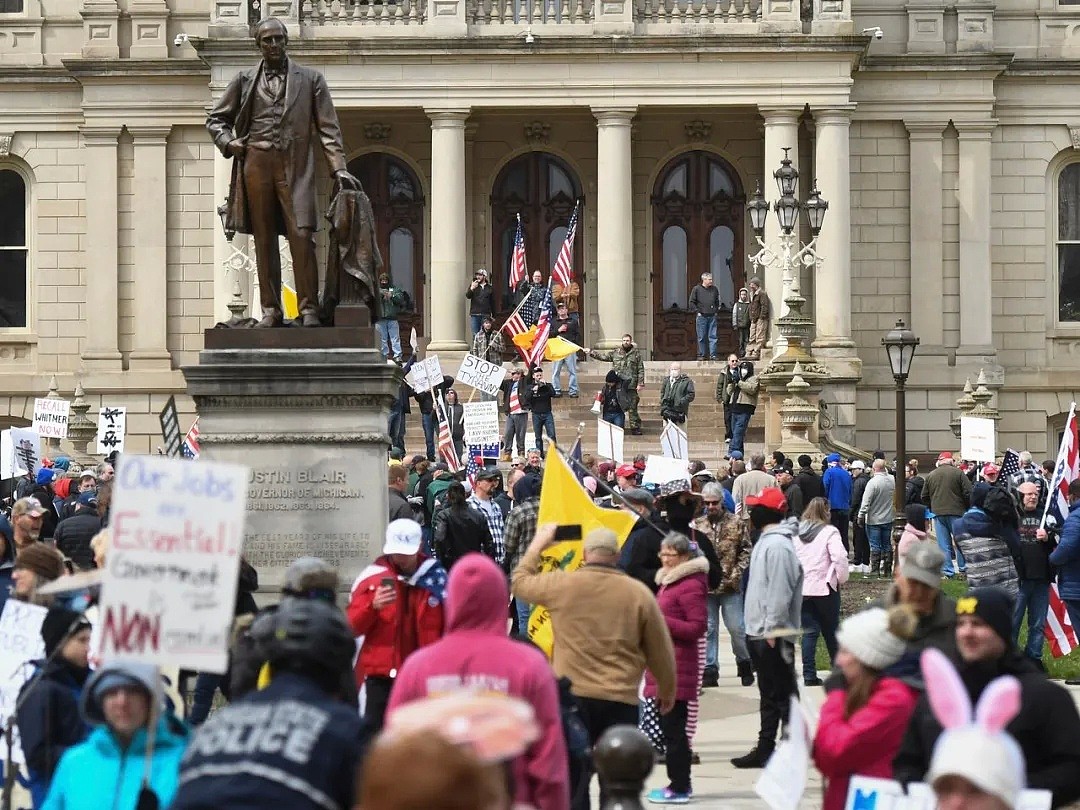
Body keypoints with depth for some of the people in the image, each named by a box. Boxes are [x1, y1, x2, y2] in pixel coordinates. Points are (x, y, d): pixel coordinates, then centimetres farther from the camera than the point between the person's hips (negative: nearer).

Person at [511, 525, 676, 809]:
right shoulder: (639, 593, -1)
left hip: (572, 697, 0)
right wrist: (667, 690, 23)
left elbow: (519, 582, 16)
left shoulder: (561, 584, -4)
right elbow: (660, 651, 7)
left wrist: (538, 544, 29)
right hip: (621, 700, 0)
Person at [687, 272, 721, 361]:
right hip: (701, 316, -3)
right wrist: (697, 311, -5)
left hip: (712, 317, 3)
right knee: (701, 337, 1)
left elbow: (717, 301, 25)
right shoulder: (696, 289, 0)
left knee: (713, 336, -2)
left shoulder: (714, 289, 11)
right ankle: (701, 355, 7)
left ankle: (713, 354, -2)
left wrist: (716, 311, 13)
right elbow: (691, 302, 1)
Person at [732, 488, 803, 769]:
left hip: (773, 634, -11)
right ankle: (764, 749, 22)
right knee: (769, 695, 16)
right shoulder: (766, 541, 15)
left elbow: (780, 593, -23)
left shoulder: (778, 545, -18)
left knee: (782, 695, -5)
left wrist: (772, 630, -22)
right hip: (759, 632, 11)